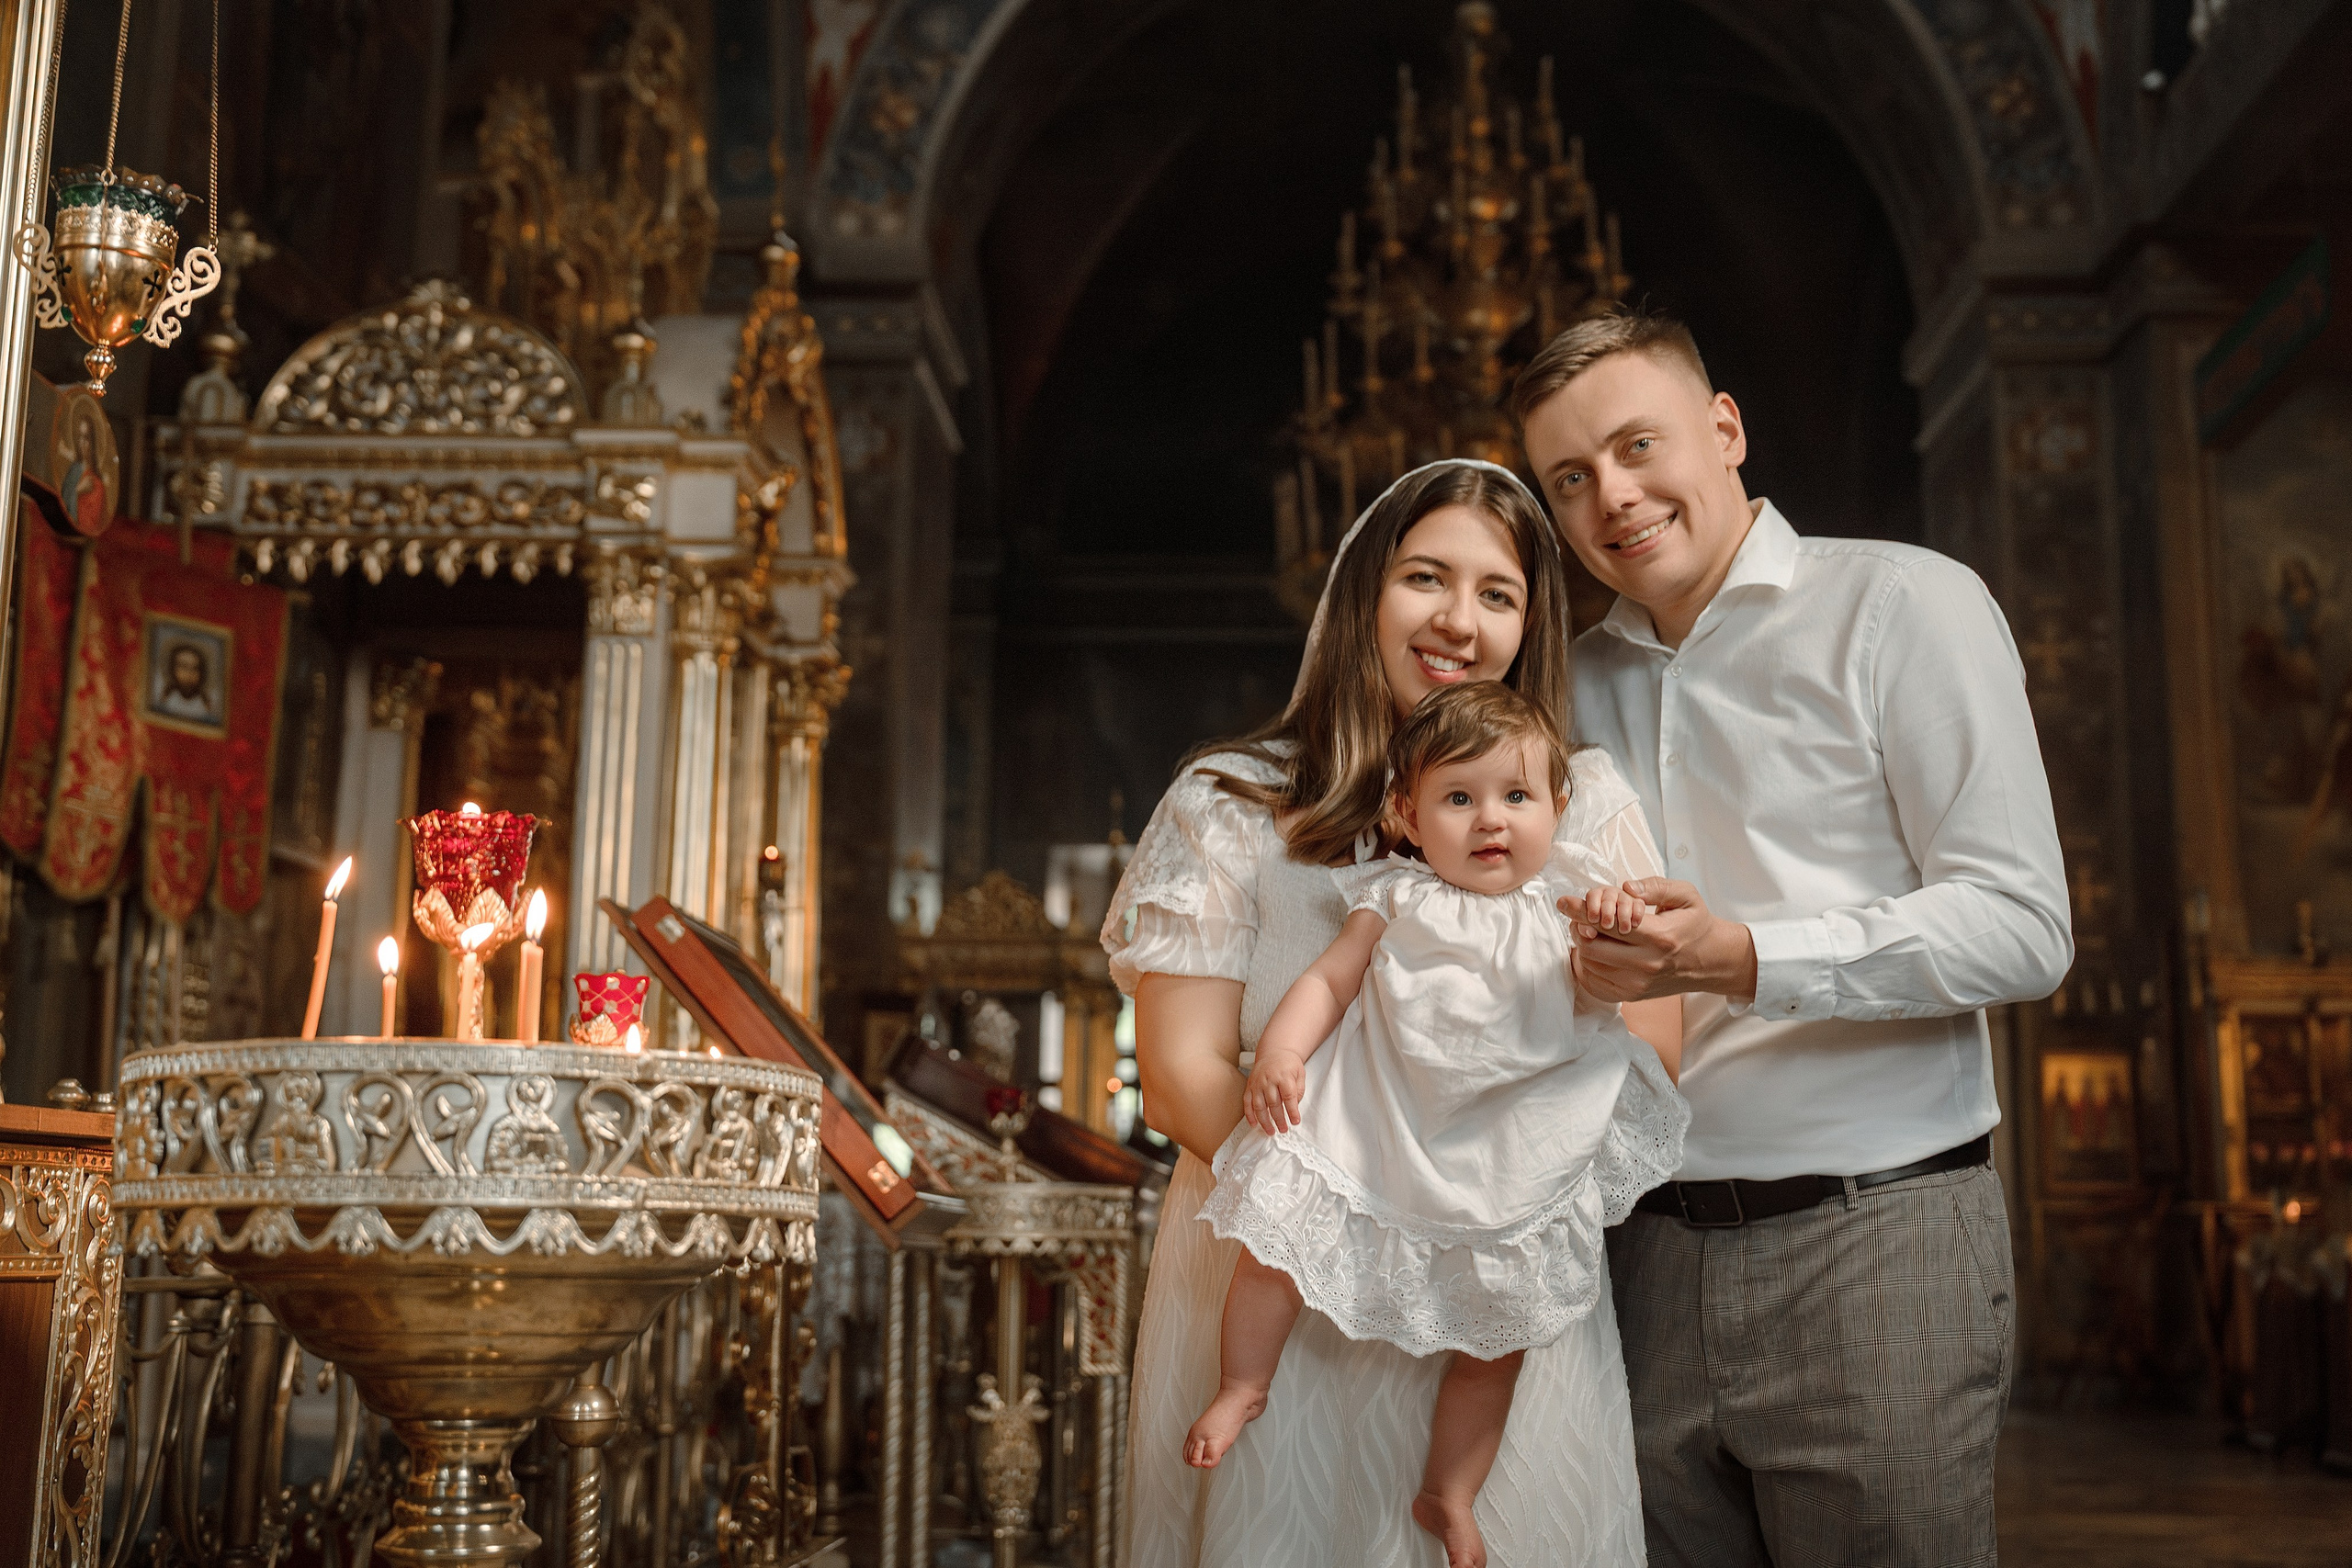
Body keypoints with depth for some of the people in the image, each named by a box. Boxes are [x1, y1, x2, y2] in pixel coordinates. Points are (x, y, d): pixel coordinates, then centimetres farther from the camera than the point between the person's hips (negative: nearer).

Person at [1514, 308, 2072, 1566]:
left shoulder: (1899, 604, -1)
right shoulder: (1577, 682, 15)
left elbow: (2021, 925, -10)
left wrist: (1746, 961, -23)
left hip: (1870, 1239, -4)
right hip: (1647, 1258, 5)